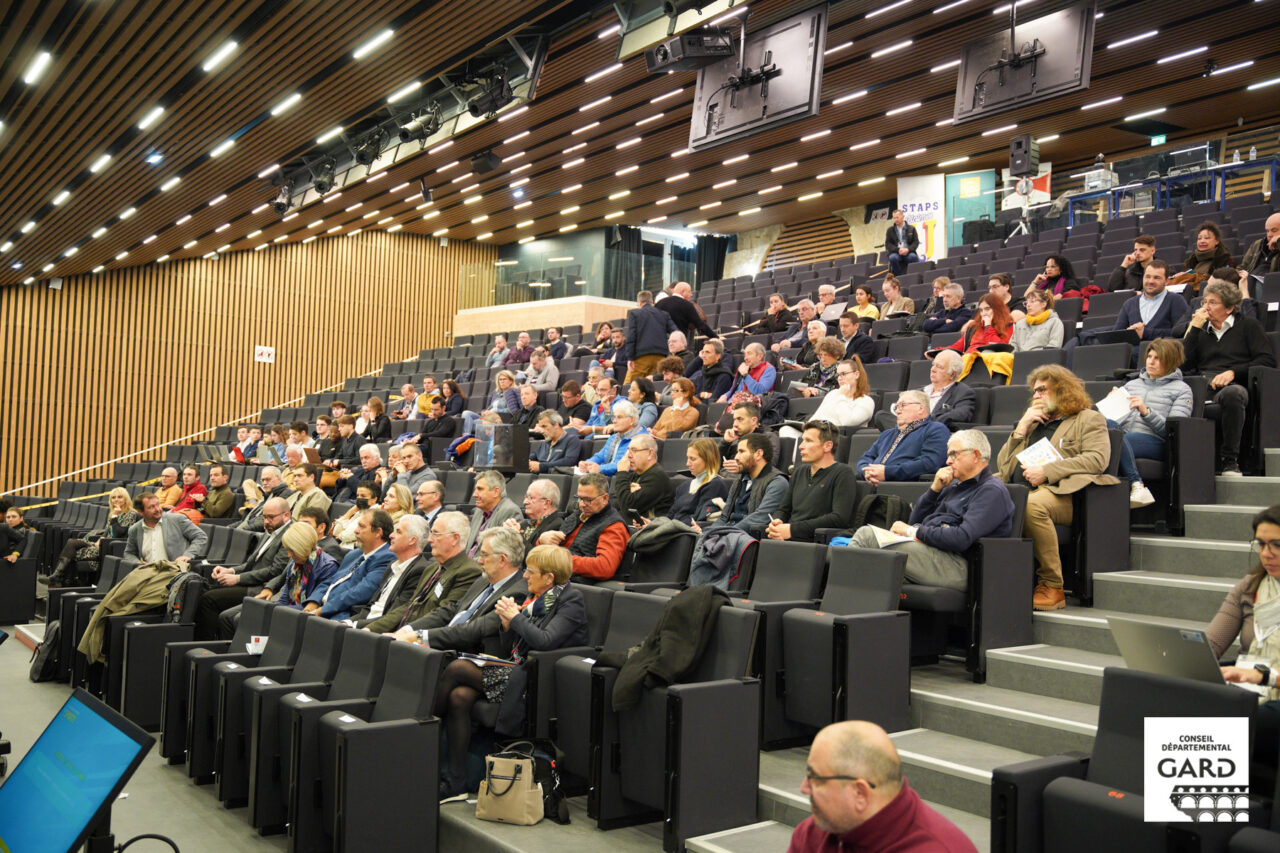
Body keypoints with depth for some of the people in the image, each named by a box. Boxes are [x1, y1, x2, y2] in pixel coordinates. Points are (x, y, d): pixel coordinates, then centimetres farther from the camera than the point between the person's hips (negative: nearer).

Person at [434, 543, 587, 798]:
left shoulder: (571, 600, -7)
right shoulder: (535, 598, 17)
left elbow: (545, 641, -22)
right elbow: (508, 645, 18)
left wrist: (516, 617, -12)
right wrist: (507, 622, -1)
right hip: (516, 670, 8)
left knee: (456, 669, -16)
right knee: (458, 697, -16)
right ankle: (455, 780, -11)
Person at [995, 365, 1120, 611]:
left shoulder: (1089, 418, 16)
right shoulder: (1033, 423, 34)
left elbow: (1098, 459, -4)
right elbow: (1002, 463, 26)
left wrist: (1047, 471, -12)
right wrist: (1021, 428, 15)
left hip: (1060, 493, -5)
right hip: (1017, 491, 5)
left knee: (1032, 504, -40)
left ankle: (1052, 586, -28)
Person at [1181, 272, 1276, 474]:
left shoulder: (1248, 325, 18)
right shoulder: (1201, 329, 29)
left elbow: (1267, 360, 5)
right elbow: (1184, 363, 14)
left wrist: (1233, 372, -9)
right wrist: (1194, 328, 10)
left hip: (1233, 385, -2)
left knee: (1232, 394, -42)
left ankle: (1230, 460, -31)